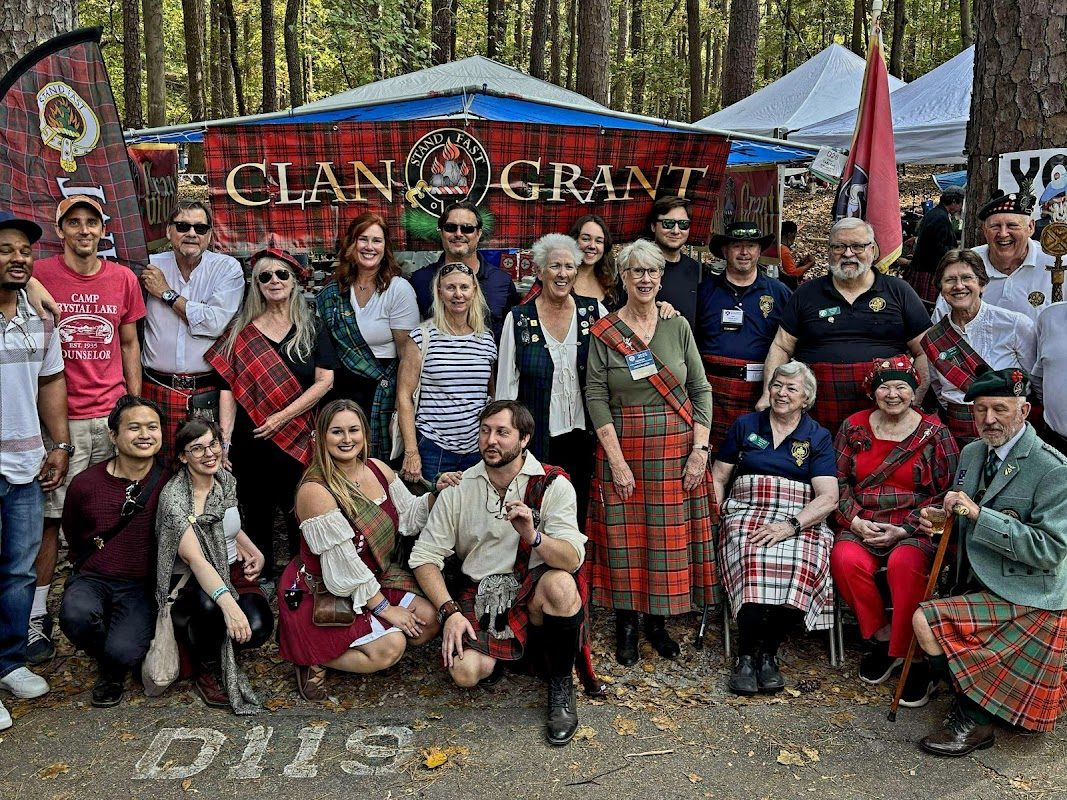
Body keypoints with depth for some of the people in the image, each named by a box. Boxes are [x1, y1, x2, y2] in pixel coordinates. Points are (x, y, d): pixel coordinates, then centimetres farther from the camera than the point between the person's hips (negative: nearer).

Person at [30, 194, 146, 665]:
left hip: (113, 415, 3)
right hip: (60, 418, -3)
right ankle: (36, 618, 10)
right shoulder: (39, 276, -1)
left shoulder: (123, 279, 8)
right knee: (51, 518, 0)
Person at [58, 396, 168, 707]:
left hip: (141, 586, -1)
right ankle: (104, 658, 4)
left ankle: (114, 670, 14)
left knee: (123, 652, -27)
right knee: (76, 614, -33)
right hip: (91, 579, 2)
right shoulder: (85, 483, -3)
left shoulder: (168, 484, -6)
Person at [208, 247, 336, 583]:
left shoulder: (311, 329, 5)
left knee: (299, 517, 1)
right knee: (257, 517, 10)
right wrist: (224, 441, -8)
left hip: (298, 441, -1)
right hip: (250, 441, 1)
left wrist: (282, 417, -12)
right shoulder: (241, 332, 6)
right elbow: (229, 388, 2)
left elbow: (324, 381, -3)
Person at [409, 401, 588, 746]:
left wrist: (533, 536, -39)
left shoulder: (553, 485, -9)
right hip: (477, 591, 1)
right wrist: (449, 611, -15)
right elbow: (425, 556, -1)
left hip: (531, 589, -1)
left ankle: (561, 684, -9)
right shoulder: (459, 489, -2)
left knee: (561, 584, -35)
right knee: (466, 672, -24)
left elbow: (572, 559, -20)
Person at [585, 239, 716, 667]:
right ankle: (626, 624, 18)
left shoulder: (678, 326, 5)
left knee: (671, 535, 6)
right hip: (623, 449, -2)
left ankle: (657, 621, 21)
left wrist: (700, 449, -5)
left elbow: (701, 389, 4)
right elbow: (596, 396, -6)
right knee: (625, 536, 3)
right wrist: (616, 459, -13)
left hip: (677, 450, 2)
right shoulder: (603, 332, -1)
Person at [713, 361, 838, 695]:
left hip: (800, 520, 0)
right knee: (754, 564, -34)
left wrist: (791, 526, -17)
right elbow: (718, 478, 14)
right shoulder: (745, 425, 15)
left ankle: (768, 653, -16)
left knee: (797, 566, -34)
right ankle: (745, 655, -21)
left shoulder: (818, 437, 11)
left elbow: (828, 498, -1)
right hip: (746, 514, 0)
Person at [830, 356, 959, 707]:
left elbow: (945, 493, -1)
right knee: (845, 560, -30)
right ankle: (881, 637, -7)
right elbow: (839, 481, 9)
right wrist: (854, 520, -8)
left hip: (914, 530, -2)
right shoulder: (854, 427, 9)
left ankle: (912, 657, -18)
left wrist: (904, 529, -11)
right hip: (860, 527, 3)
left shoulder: (934, 434, 2)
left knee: (905, 563, -35)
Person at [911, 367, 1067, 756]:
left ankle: (973, 721, -6)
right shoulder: (971, 453, 8)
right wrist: (937, 521, -3)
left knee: (927, 621, -23)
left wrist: (978, 513, -27)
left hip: (1025, 599, -9)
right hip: (978, 588, 9)